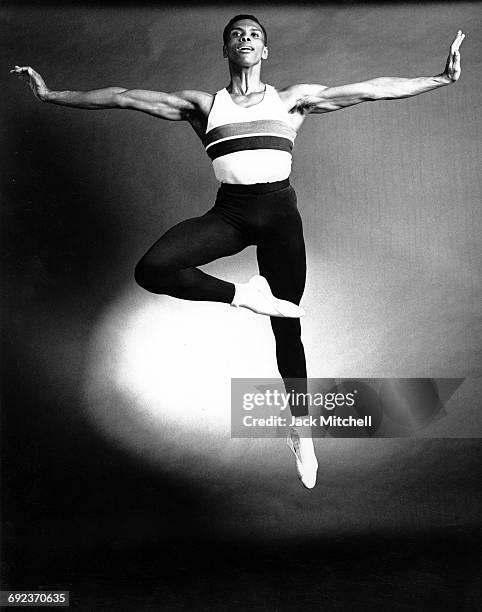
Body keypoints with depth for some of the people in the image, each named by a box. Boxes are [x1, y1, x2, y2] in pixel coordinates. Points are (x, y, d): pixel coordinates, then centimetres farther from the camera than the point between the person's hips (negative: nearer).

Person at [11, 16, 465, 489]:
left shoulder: (293, 99, 11)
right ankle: (243, 295, -5)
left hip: (279, 211, 0)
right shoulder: (202, 105, 12)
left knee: (287, 326, 4)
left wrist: (443, 77, 7)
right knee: (151, 269, -24)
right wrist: (51, 95, 10)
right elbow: (123, 97, 10)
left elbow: (373, 89, 10)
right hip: (229, 211, 1)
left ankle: (301, 430, 23)